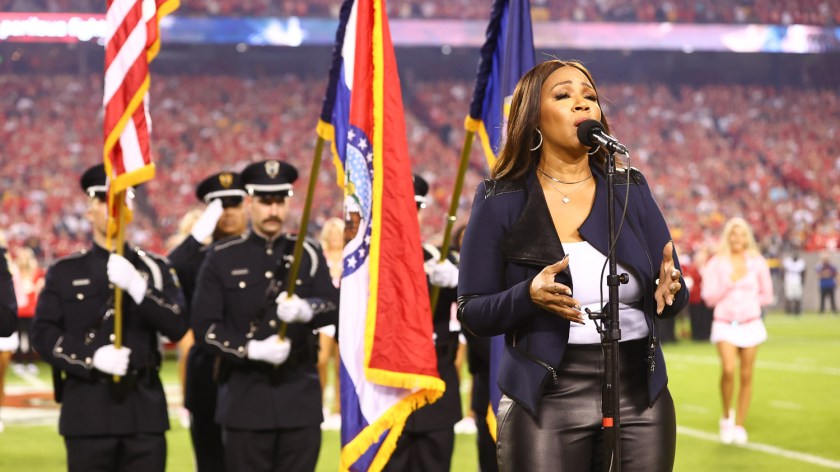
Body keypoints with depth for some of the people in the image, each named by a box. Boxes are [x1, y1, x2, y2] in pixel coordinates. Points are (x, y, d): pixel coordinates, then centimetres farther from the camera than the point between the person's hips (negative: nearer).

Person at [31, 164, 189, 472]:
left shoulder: (154, 268, 11)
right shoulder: (64, 272, 7)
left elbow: (177, 327, -2)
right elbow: (43, 336, 0)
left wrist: (137, 286, -16)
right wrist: (93, 356, -16)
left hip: (144, 408, 1)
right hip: (88, 411, -1)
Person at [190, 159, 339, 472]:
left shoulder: (308, 255, 7)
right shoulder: (222, 259, 2)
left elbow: (335, 307, -8)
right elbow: (204, 326, -4)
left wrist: (306, 310, -31)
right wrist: (252, 349, -19)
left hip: (300, 395, 2)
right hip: (245, 398, -2)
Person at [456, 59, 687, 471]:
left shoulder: (631, 190, 9)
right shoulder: (500, 201, 0)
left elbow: (674, 295, 10)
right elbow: (472, 313, -1)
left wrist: (670, 289, -13)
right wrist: (529, 297, -19)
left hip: (639, 398, 3)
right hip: (546, 404, -3)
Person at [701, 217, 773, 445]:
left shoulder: (757, 263, 5)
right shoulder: (716, 263, 0)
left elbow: (766, 295, 12)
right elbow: (709, 297, -4)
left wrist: (748, 301, 0)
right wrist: (730, 283, -15)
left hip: (750, 325, 2)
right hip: (725, 324, -2)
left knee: (746, 375, 2)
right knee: (728, 370, -21)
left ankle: (739, 426, 13)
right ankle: (727, 416, 2)